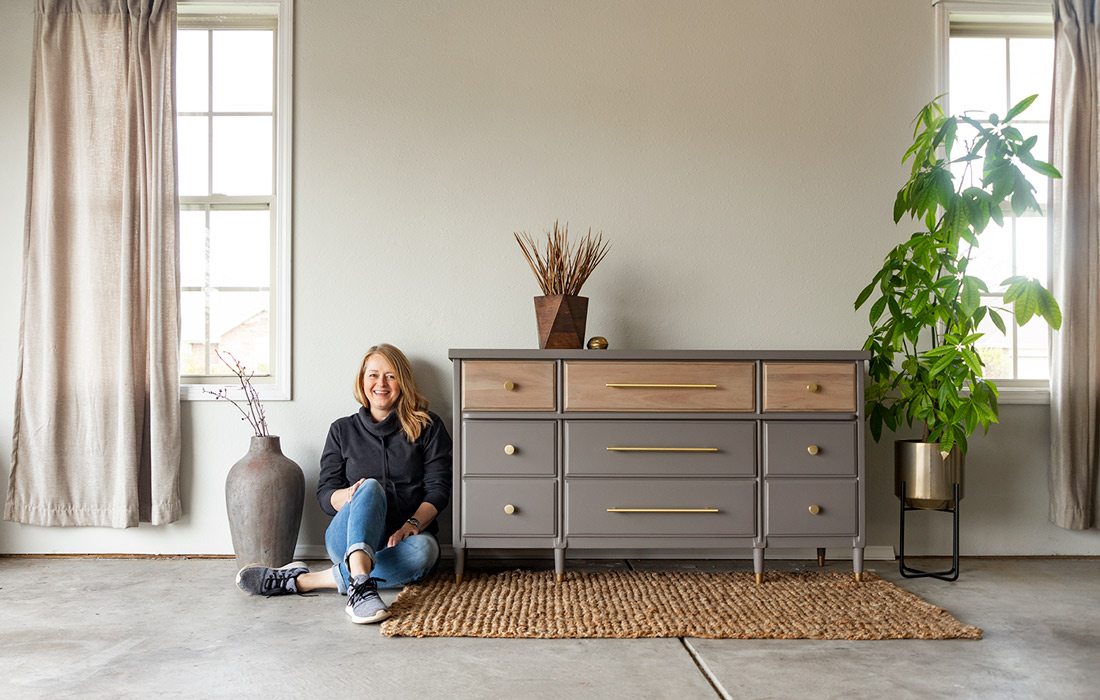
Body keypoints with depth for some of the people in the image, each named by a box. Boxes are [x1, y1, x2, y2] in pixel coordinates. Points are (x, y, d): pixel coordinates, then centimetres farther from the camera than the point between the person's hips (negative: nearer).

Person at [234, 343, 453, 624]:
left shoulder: (427, 426, 9)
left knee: (423, 549, -36)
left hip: (404, 538, 0)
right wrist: (351, 494, -16)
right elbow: (325, 494, 7)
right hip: (348, 536, 0)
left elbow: (438, 489, 1)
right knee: (371, 488, -31)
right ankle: (360, 586, -53)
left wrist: (413, 524, -17)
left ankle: (303, 580, -34)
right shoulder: (343, 430, 14)